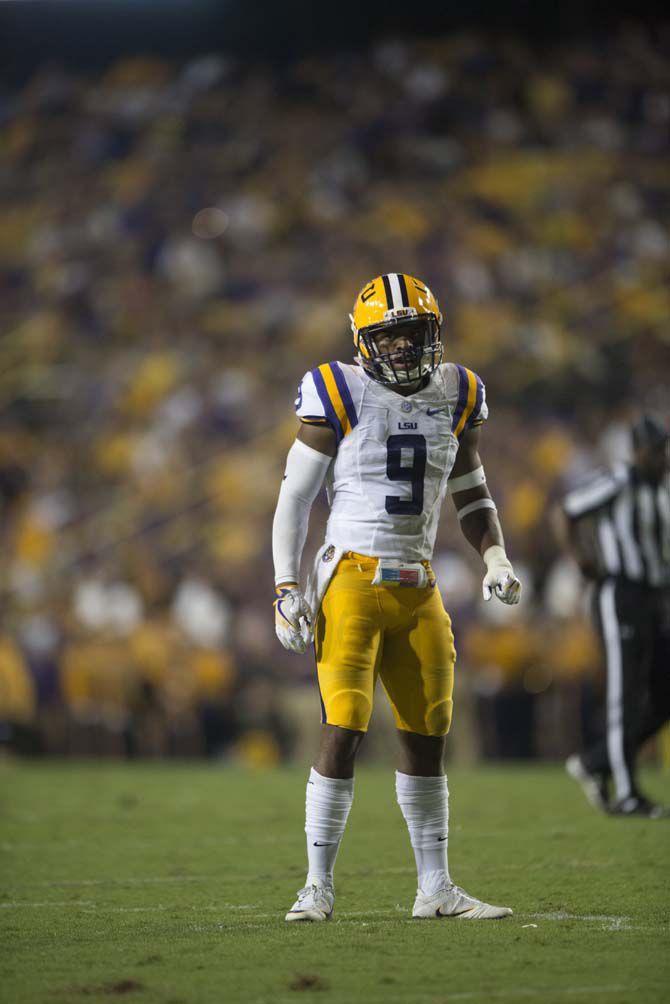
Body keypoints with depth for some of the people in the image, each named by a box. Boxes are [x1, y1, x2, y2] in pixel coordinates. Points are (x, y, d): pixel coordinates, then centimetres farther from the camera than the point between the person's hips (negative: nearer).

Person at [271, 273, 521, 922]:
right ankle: (318, 887, -3)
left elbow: (470, 495, 21)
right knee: (343, 733, -11)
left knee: (428, 739, 8)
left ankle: (435, 890, 16)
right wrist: (287, 589, -8)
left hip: (418, 592, 5)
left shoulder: (457, 397, 8)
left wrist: (494, 558, 5)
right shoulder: (339, 397, -6)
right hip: (352, 583, -5)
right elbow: (294, 499, -1)